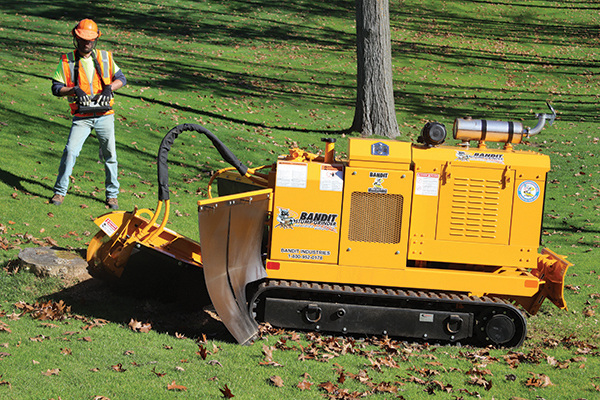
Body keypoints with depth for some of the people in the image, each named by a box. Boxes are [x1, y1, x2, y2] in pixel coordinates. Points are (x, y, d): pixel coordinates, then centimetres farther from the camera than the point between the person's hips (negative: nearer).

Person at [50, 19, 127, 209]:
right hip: (81, 117, -2)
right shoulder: (67, 61, 1)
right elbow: (56, 88, -1)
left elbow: (121, 78, 9)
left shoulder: (105, 58, 6)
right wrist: (74, 90, -18)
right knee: (70, 151, -12)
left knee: (109, 154, 4)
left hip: (104, 115, 2)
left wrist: (109, 87, -11)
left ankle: (112, 195, 17)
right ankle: (60, 191, 0)